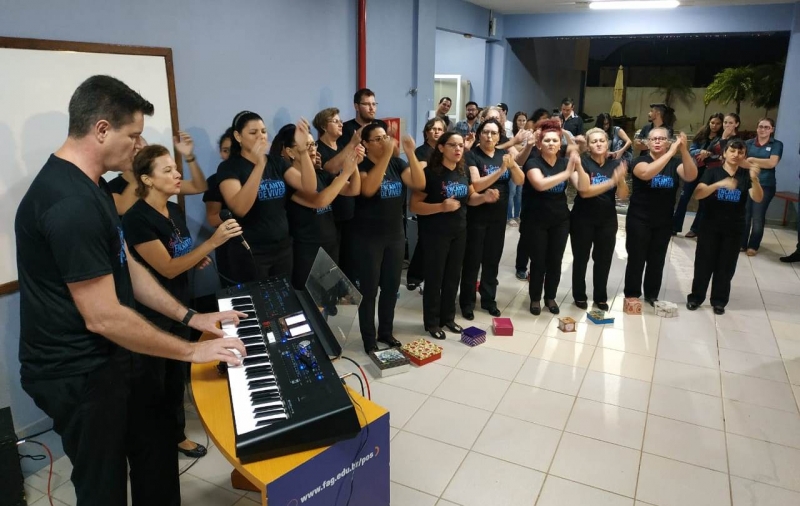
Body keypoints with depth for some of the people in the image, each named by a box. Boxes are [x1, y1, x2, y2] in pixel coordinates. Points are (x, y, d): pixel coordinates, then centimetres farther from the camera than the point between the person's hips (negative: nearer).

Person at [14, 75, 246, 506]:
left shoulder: (89, 185, 5)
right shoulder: (70, 203, -29)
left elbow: (126, 267, 11)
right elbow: (104, 317, -29)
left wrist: (189, 317, 8)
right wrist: (191, 351, -19)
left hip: (108, 359, 10)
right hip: (78, 374, -10)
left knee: (157, 448, 25)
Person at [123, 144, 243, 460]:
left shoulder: (175, 211, 5)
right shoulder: (136, 219, -20)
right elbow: (167, 268, -23)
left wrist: (198, 260, -2)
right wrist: (213, 242, -29)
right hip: (152, 317, -8)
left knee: (178, 376, 19)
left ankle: (176, 434, 37)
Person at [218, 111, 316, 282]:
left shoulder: (277, 162, 5)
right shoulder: (229, 167, -8)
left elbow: (310, 188, -8)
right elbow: (239, 208, -25)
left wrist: (302, 149, -21)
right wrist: (259, 164, -32)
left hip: (283, 247, 5)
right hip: (249, 252, -4)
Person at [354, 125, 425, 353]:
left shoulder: (397, 163, 4)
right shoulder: (361, 165, -9)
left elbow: (419, 183, -8)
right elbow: (368, 189, -29)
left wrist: (411, 153, -18)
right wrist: (386, 156, -30)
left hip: (395, 235, 5)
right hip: (369, 237, -5)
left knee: (391, 287, 13)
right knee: (369, 290, 2)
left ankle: (386, 332, 29)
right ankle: (369, 339, 15)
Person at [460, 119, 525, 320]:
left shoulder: (503, 154, 6)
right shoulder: (472, 155, -9)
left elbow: (520, 181, -1)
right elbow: (476, 185, -22)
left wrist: (513, 164, -19)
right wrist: (501, 169, -28)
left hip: (498, 215, 5)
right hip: (477, 215, -5)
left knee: (493, 259, 13)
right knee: (472, 259, 1)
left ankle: (489, 299, 27)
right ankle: (467, 302, 12)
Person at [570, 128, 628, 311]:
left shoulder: (616, 164, 1)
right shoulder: (582, 162, -10)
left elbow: (622, 196, -5)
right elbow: (584, 191, -24)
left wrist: (621, 179, -24)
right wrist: (611, 181, -30)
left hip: (608, 220, 3)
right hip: (583, 219, -3)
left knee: (604, 260, 11)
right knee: (581, 259, 8)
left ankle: (601, 297, 27)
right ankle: (579, 296, 25)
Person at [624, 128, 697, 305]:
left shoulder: (675, 163, 1)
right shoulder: (639, 161, -9)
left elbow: (691, 176, -19)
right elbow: (646, 173, -32)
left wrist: (684, 150, -31)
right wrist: (670, 153, -35)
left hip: (664, 221, 3)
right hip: (639, 220, -3)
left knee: (657, 261, 12)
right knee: (636, 259, 2)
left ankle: (652, 296, 26)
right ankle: (631, 296, 15)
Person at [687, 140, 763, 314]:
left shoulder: (746, 175, 0)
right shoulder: (712, 171, -4)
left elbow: (758, 198, -13)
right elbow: (698, 194, -17)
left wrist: (754, 179, -29)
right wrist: (719, 184, -32)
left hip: (734, 229, 1)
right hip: (710, 226, -1)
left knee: (726, 266, 8)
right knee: (703, 263, 4)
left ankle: (719, 301, 22)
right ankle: (695, 297, 18)